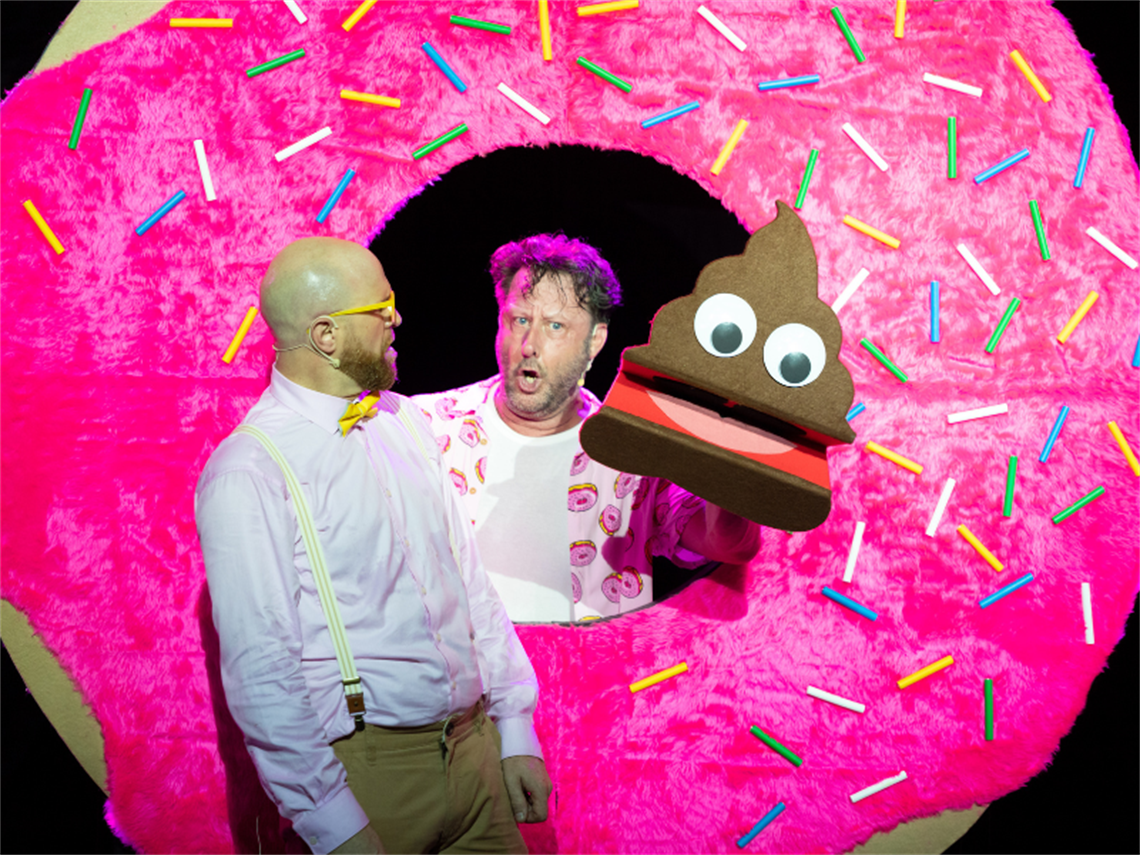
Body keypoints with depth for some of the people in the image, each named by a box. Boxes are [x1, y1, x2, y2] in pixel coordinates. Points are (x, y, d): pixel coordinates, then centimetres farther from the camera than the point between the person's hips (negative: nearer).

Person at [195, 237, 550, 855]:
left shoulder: (402, 420, 7)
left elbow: (469, 580, 9)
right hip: (366, 770, -6)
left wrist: (515, 731, 8)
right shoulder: (245, 474, -14)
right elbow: (260, 669, -16)